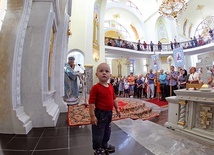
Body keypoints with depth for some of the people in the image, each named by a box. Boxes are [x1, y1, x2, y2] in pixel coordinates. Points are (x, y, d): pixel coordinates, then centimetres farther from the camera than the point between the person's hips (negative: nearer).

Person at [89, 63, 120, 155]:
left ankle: (105, 144, 49)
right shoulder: (95, 88, -21)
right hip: (100, 113, -7)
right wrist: (92, 116, -22)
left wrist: (117, 108, 16)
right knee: (98, 132, 11)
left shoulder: (111, 87, 1)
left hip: (109, 113, 7)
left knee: (107, 131, 25)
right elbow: (91, 102, -22)